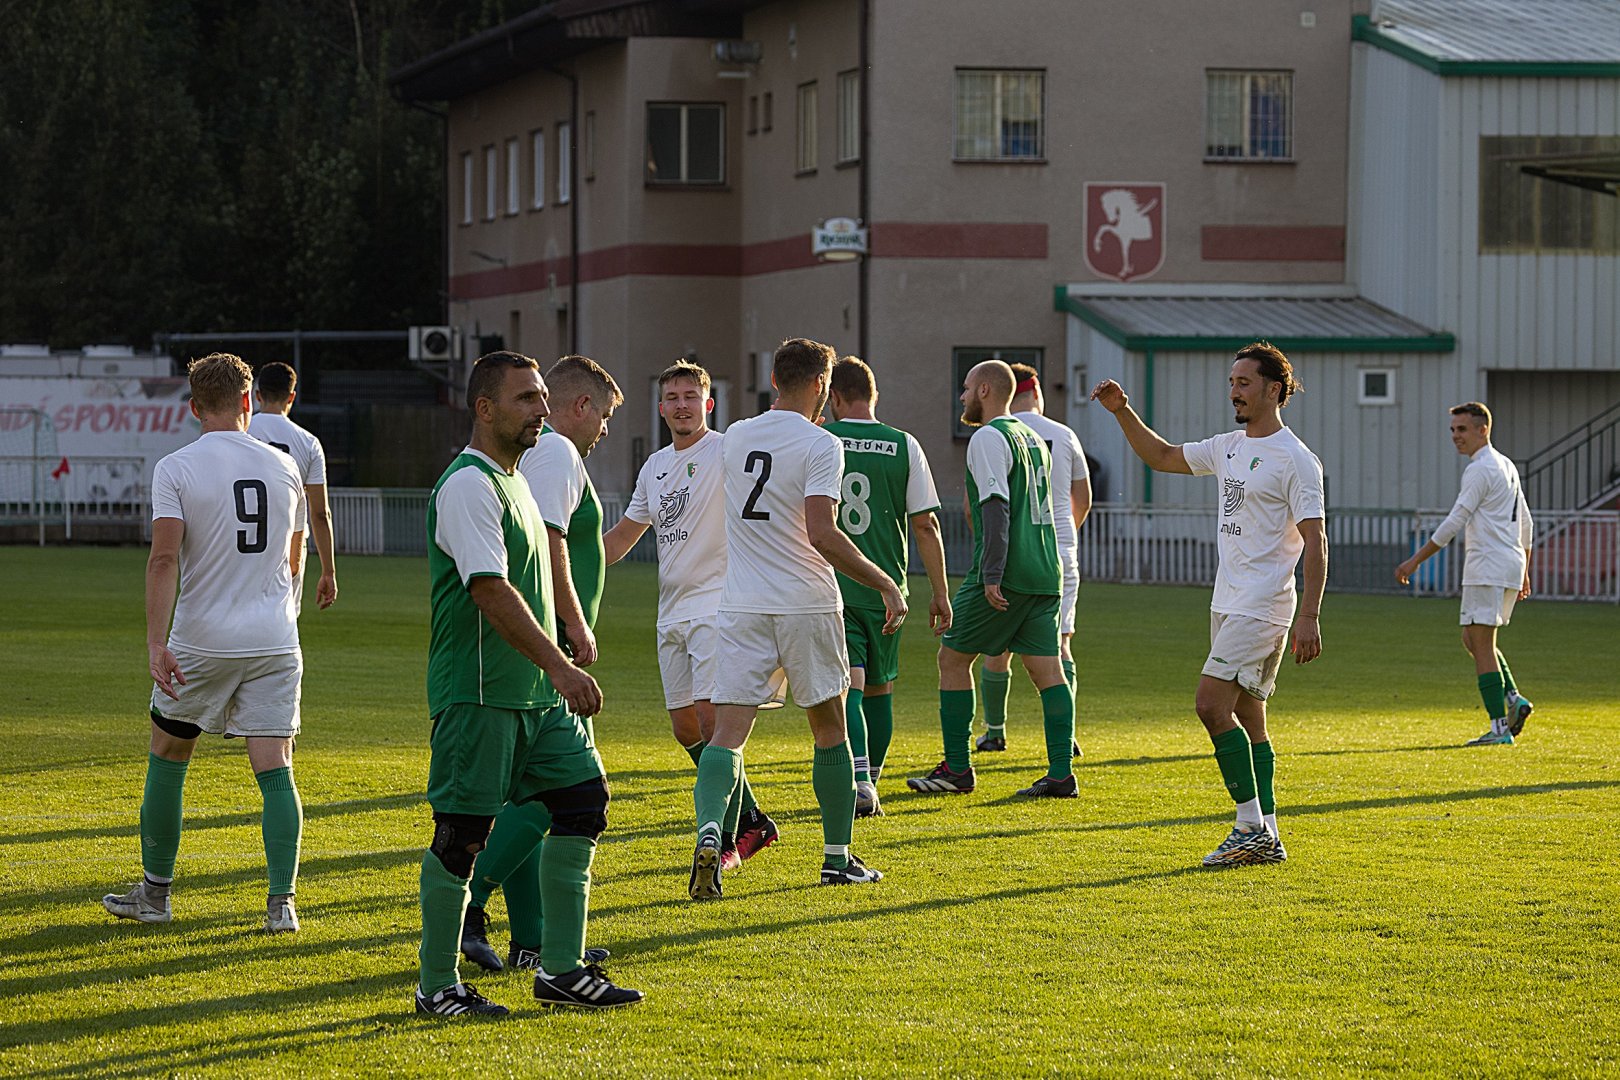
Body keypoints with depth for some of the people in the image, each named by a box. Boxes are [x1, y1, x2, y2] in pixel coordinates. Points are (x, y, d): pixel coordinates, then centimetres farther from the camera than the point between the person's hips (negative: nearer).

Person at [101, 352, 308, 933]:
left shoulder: (175, 469, -6)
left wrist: (156, 642, -20)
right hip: (274, 640, 2)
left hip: (201, 640, -2)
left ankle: (156, 890, 22)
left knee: (167, 758, 15)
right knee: (275, 770, 0)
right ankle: (281, 901, -9)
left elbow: (164, 558, -18)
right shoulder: (282, 466, 5)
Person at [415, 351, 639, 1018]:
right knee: (463, 832, -3)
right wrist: (558, 666, -27)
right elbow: (489, 589, -23)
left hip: (536, 691, 10)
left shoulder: (512, 481, 18)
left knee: (583, 800, 4)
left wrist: (555, 668, 25)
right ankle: (437, 987, 6)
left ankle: (561, 970, 10)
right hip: (477, 694, -10)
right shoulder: (468, 486, -14)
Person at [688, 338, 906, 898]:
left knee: (727, 732, -4)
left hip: (742, 609, 3)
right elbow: (821, 534, -19)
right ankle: (838, 857, 19)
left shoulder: (736, 437, 8)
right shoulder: (820, 445, -10)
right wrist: (887, 585, -13)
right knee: (830, 730, 13)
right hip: (806, 607, -3)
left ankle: (709, 831, -29)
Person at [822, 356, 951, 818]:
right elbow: (926, 525, -1)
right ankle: (870, 785, 24)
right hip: (884, 587, 2)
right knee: (879, 689, 16)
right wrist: (940, 593, 5)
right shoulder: (904, 446, 0)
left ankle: (859, 783, -26)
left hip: (831, 586, -2)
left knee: (847, 688, -7)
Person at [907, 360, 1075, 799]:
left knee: (953, 657, 4)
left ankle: (957, 770, 5)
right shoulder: (1033, 438, 19)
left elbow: (996, 508, -18)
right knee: (1047, 668, 4)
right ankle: (1060, 774, -3)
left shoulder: (988, 438, -8)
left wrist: (991, 576, -21)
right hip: (1045, 573, 8)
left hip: (1005, 577, -8)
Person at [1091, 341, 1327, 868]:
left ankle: (1251, 827, -12)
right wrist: (1123, 412, 13)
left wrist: (1310, 619, -21)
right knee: (1246, 716, 8)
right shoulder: (1229, 447, 13)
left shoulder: (1295, 460, -12)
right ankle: (1266, 837, 11)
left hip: (1262, 607, -9)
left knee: (1211, 703, -16)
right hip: (1228, 603, 9)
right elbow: (1162, 456, 26)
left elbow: (1314, 543, -15)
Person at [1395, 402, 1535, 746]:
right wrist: (1524, 574, 28)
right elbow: (1525, 524, 23)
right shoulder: (1507, 467, 18)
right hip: (1511, 564, 10)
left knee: (1482, 644, -8)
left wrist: (1415, 561, -11)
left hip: (1489, 566, -10)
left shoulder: (1480, 470, -12)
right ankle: (1513, 699, 3)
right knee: (1472, 639, 17)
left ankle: (1500, 728, -10)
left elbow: (1454, 523, -15)